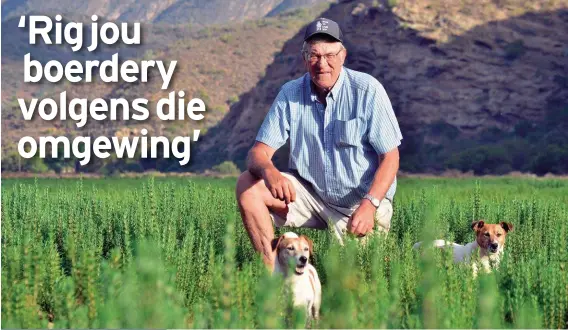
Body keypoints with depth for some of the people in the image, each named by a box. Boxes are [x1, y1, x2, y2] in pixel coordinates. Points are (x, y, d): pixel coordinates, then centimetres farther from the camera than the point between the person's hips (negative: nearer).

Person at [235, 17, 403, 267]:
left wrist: (369, 205, -29)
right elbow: (259, 152, -7)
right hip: (311, 194, 3)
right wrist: (269, 172, -33)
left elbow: (390, 156, -13)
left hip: (362, 202, -3)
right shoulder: (290, 94, -4)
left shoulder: (367, 90, -14)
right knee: (248, 185, -18)